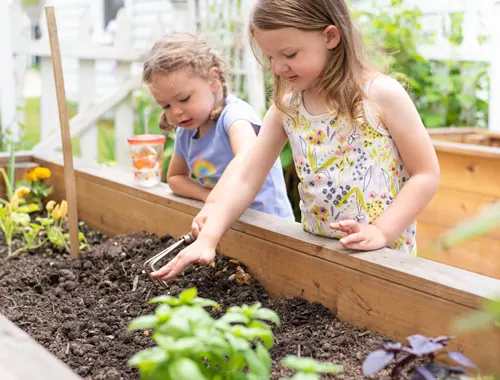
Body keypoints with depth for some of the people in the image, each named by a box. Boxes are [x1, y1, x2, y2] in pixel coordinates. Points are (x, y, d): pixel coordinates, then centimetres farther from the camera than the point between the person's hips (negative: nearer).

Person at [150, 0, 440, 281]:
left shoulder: (381, 95, -13)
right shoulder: (286, 108, -1)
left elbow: (427, 174, -10)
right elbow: (245, 179, -2)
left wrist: (382, 232, -20)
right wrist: (208, 238, -14)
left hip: (386, 254, -3)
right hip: (315, 252, 4)